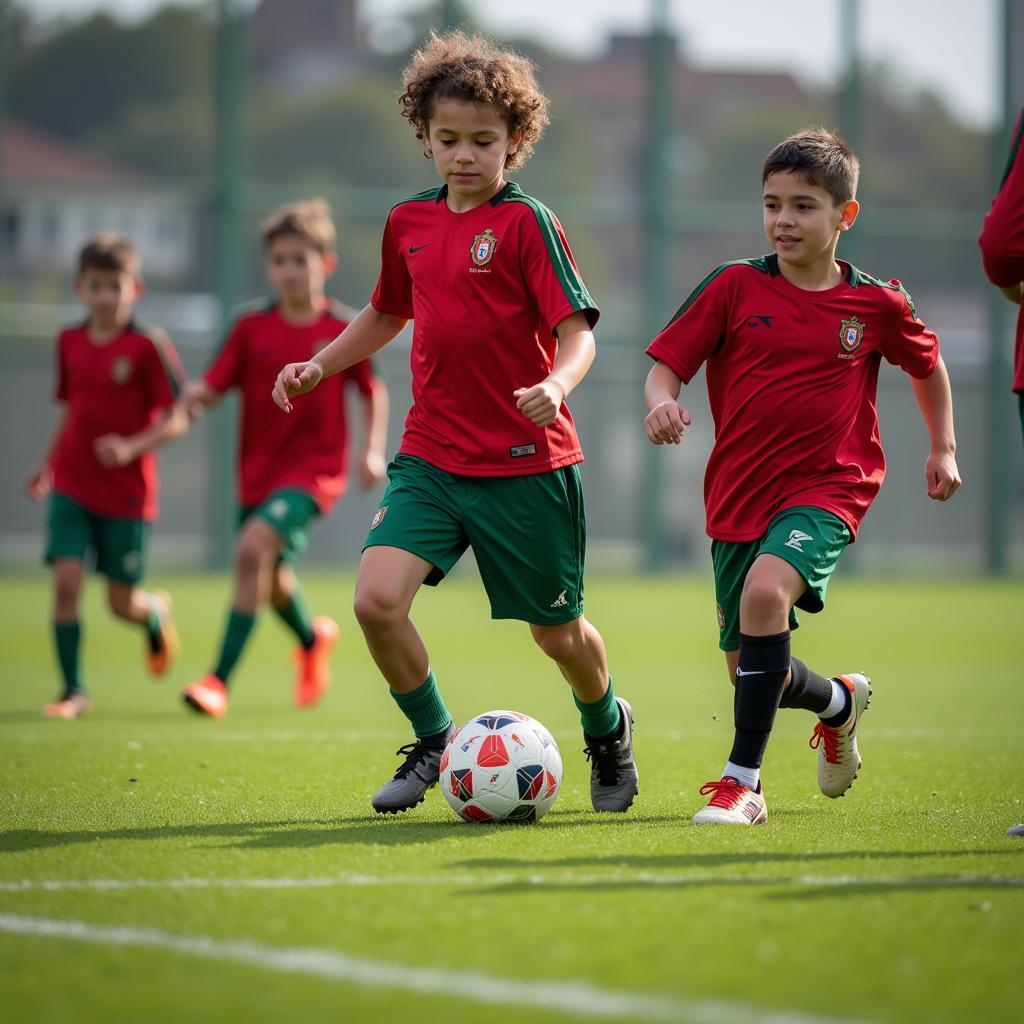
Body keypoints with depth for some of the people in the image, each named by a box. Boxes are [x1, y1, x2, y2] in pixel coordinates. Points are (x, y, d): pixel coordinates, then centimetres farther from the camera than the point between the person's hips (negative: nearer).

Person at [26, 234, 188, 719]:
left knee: (122, 602, 5)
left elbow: (177, 419, -10)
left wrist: (132, 447, -24)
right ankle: (73, 689, -1)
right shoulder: (70, 341, 4)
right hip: (71, 487, 3)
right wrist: (48, 464, 16)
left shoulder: (147, 344, -11)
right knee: (66, 581, -11)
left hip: (127, 492, -3)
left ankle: (157, 614, 42)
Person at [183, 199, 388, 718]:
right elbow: (213, 386, -5)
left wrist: (373, 451, -4)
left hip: (313, 469, -4)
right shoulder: (251, 328, -1)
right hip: (258, 471, 4)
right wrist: (196, 397, -27)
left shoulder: (343, 330, -6)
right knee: (273, 582, 18)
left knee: (253, 548, -26)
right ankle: (313, 637, 54)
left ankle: (219, 679, -24)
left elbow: (374, 392, 7)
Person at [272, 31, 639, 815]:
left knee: (557, 631, 9)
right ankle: (433, 741, 6)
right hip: (431, 457, 4)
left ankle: (608, 729, 42)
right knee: (377, 598, -17)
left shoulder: (526, 222, -8)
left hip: (526, 463, -4)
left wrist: (556, 385, -33)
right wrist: (319, 365, 16)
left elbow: (578, 329, -13)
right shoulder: (409, 223, 8)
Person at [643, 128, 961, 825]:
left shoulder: (877, 304, 0)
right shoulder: (734, 287, -2)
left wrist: (944, 448, 20)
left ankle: (742, 781, -27)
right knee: (753, 669, 8)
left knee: (766, 590, -32)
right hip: (739, 494, 3)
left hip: (827, 487, -3)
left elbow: (927, 363, 20)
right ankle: (840, 701, 45)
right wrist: (662, 402, -24)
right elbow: (667, 362, -2)